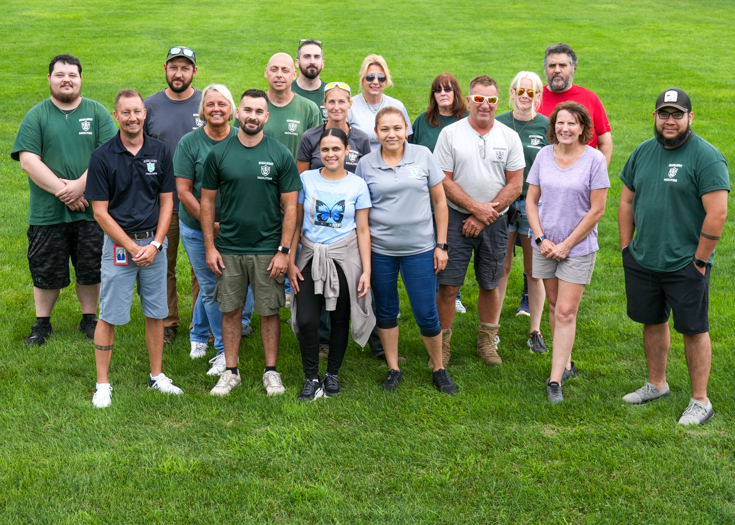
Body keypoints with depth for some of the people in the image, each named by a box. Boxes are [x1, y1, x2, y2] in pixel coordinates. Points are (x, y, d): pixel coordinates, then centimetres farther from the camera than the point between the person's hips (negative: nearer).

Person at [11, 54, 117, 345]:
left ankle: (89, 319, 26)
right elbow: (28, 161, -7)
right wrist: (62, 191, -15)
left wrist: (79, 187, -16)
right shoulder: (36, 116, 2)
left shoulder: (97, 112, 3)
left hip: (91, 210, 0)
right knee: (46, 270, 8)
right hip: (47, 212, 0)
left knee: (91, 269, 9)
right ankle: (42, 323, 24)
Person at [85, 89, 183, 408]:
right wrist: (133, 248, -11)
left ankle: (157, 376, 22)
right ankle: (102, 384, 11)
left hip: (154, 242, 3)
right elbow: (100, 212, -7)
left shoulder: (160, 152, 2)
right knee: (109, 315, 1)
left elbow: (166, 201, 5)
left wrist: (155, 244, -6)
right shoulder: (102, 157, -7)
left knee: (156, 312, 9)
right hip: (118, 242, -3)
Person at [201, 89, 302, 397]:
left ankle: (271, 371, 19)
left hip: (267, 249, -1)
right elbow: (207, 201, 6)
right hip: (228, 249, 1)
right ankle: (231, 371, 20)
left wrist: (284, 250, -8)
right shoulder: (219, 154, 1)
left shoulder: (280, 155, -2)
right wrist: (209, 247, 0)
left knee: (269, 311, 6)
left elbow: (291, 206, -2)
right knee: (230, 310, 8)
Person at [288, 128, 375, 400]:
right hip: (311, 257, 0)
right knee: (306, 321, -9)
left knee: (340, 319, 8)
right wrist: (291, 262, 1)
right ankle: (311, 378, 8)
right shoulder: (307, 179, 1)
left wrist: (366, 270, -3)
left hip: (345, 258, 0)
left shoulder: (357, 185, 0)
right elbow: (296, 224, 5)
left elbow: (363, 230, 1)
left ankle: (332, 375, 26)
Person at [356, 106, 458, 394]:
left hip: (419, 249, -1)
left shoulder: (423, 156, -2)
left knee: (426, 314, 1)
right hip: (379, 250, 1)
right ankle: (393, 369, 27)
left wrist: (441, 244, 0)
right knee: (385, 311, 12)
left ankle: (439, 368, 21)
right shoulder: (366, 164, -1)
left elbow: (439, 201, 3)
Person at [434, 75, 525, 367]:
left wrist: (485, 216, -8)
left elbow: (515, 185, 1)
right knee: (448, 285, -4)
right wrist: (476, 207, -12)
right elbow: (443, 181, -4)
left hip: (495, 221, 2)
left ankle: (487, 340, 26)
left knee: (489, 285, 10)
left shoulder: (509, 137, 4)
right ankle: (443, 341, 10)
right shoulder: (450, 134, -1)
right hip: (456, 218, -2)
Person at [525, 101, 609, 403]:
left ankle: (555, 380, -3)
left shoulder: (594, 159, -10)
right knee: (554, 306, 13)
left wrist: (567, 244, -10)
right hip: (545, 245, 4)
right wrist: (541, 239, -6)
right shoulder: (544, 155, 1)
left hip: (578, 247, -4)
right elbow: (531, 200, 6)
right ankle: (566, 364, 29)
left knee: (566, 312, -6)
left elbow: (597, 210, -10)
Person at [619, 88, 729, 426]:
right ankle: (656, 385, 35)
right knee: (652, 322, 17)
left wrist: (700, 260, -15)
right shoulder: (643, 152, 8)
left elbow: (717, 213, -17)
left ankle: (700, 401, 15)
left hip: (685, 266, -6)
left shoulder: (706, 157, -13)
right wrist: (626, 246, 10)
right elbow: (627, 201, 15)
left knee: (694, 330, 3)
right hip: (642, 260, 6)